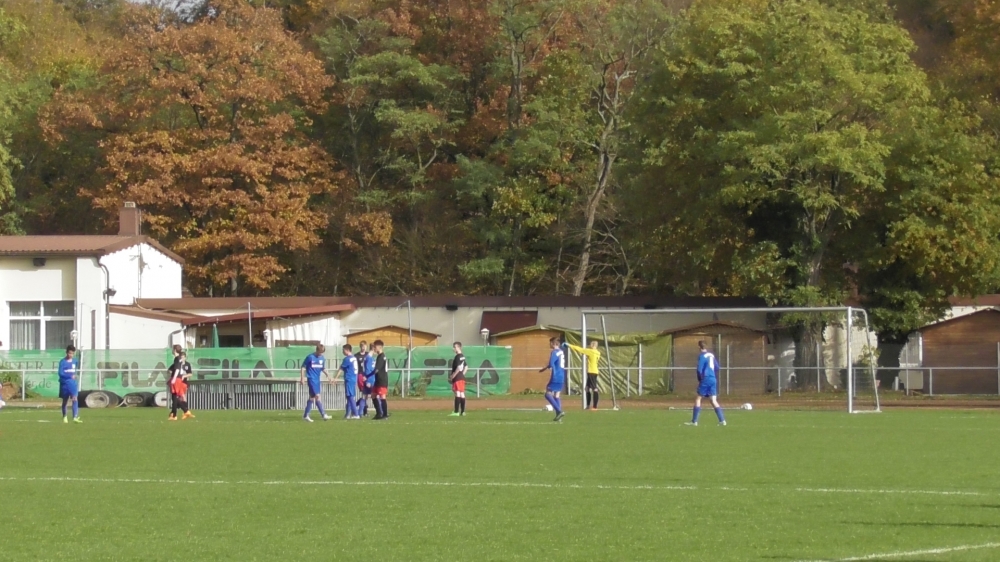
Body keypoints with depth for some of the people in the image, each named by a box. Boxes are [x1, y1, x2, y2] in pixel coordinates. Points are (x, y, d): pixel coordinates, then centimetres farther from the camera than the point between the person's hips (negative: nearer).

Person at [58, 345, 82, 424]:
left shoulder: (74, 361, 7)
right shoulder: (62, 362, -7)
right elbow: (61, 373, -16)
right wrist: (70, 376, -24)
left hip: (73, 383, 2)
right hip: (64, 383, -2)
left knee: (75, 399, -15)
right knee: (65, 401, 11)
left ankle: (75, 417, -23)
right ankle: (64, 417, 28)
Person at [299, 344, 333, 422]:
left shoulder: (322, 358, 7)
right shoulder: (310, 357, -10)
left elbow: (323, 369, 19)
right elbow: (303, 368, -6)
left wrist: (328, 376, 7)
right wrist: (302, 378, -10)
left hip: (317, 380, 7)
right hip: (311, 379, -7)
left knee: (312, 397, 10)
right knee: (317, 396, -12)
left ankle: (306, 415, 18)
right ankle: (323, 415, -14)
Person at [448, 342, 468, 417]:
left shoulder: (458, 357, -14)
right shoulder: (463, 357, 15)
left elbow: (459, 368, -22)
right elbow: (466, 367, 23)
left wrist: (452, 376, -17)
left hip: (457, 377, -10)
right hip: (462, 377, 10)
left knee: (457, 393, -12)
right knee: (462, 394, 10)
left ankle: (456, 412, -15)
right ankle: (463, 411, 11)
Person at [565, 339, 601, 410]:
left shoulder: (591, 351, -12)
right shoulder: (596, 353, 12)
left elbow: (580, 349, -6)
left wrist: (570, 345, 1)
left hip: (591, 372, -10)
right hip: (593, 372, 10)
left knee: (594, 388, -12)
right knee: (588, 388, 16)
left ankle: (595, 406, -15)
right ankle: (588, 406, 21)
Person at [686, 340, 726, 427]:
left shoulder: (702, 356, -9)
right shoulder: (711, 355, 13)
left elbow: (699, 369, -14)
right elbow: (717, 368, 19)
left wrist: (699, 379, 0)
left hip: (705, 380, -7)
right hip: (713, 379, 7)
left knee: (698, 399, 2)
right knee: (713, 400, 6)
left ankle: (694, 421, 0)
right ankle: (722, 420, -3)